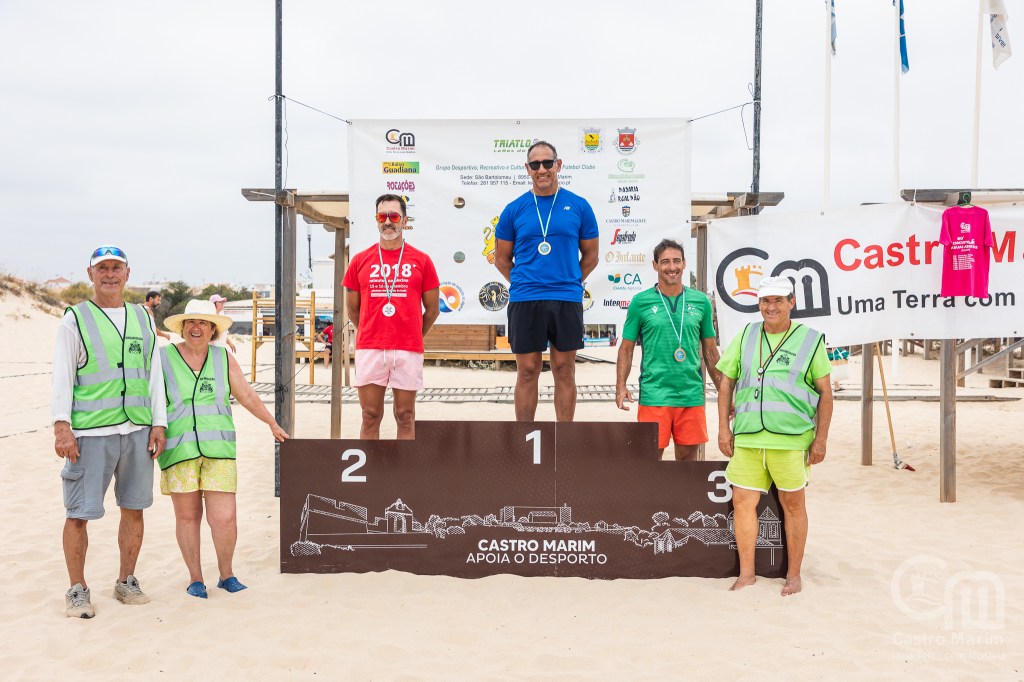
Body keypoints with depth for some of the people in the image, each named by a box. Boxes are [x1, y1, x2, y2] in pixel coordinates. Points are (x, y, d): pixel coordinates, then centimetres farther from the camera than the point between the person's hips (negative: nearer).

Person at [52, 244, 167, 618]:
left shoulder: (142, 318, 15)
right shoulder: (75, 318, 4)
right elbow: (62, 376, 0)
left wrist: (158, 424, 9)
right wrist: (61, 425, -9)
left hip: (137, 431, 4)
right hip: (90, 432, -4)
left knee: (134, 509, 9)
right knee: (79, 513, -1)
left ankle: (126, 581, 23)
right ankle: (77, 590, 13)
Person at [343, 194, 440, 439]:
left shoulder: (421, 260, 4)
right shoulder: (360, 260, 7)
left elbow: (432, 310, 10)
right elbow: (352, 309, 14)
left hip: (409, 350, -1)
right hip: (369, 349, 1)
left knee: (405, 416, 6)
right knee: (370, 416, 4)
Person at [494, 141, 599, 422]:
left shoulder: (579, 206, 4)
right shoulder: (514, 209, 4)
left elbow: (590, 255, 12)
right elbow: (501, 258, 12)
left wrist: (571, 283, 7)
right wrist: (522, 283, 5)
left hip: (567, 300, 0)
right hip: (524, 301, 0)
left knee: (564, 371, 6)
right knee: (527, 371, 4)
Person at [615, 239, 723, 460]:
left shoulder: (701, 302, 9)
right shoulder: (640, 302, 2)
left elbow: (710, 351, 15)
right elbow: (626, 348, 5)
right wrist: (621, 386, -6)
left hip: (692, 394, 2)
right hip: (654, 395, -2)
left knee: (688, 455, 7)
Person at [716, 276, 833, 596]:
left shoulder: (810, 339, 3)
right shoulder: (746, 336, 11)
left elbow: (825, 392, 3)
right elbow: (726, 382, 14)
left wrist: (821, 438, -2)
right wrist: (724, 428, 7)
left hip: (791, 439, -3)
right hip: (747, 438, 3)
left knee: (793, 504, 7)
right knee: (742, 501, 3)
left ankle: (793, 575, 21)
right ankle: (746, 573, 16)